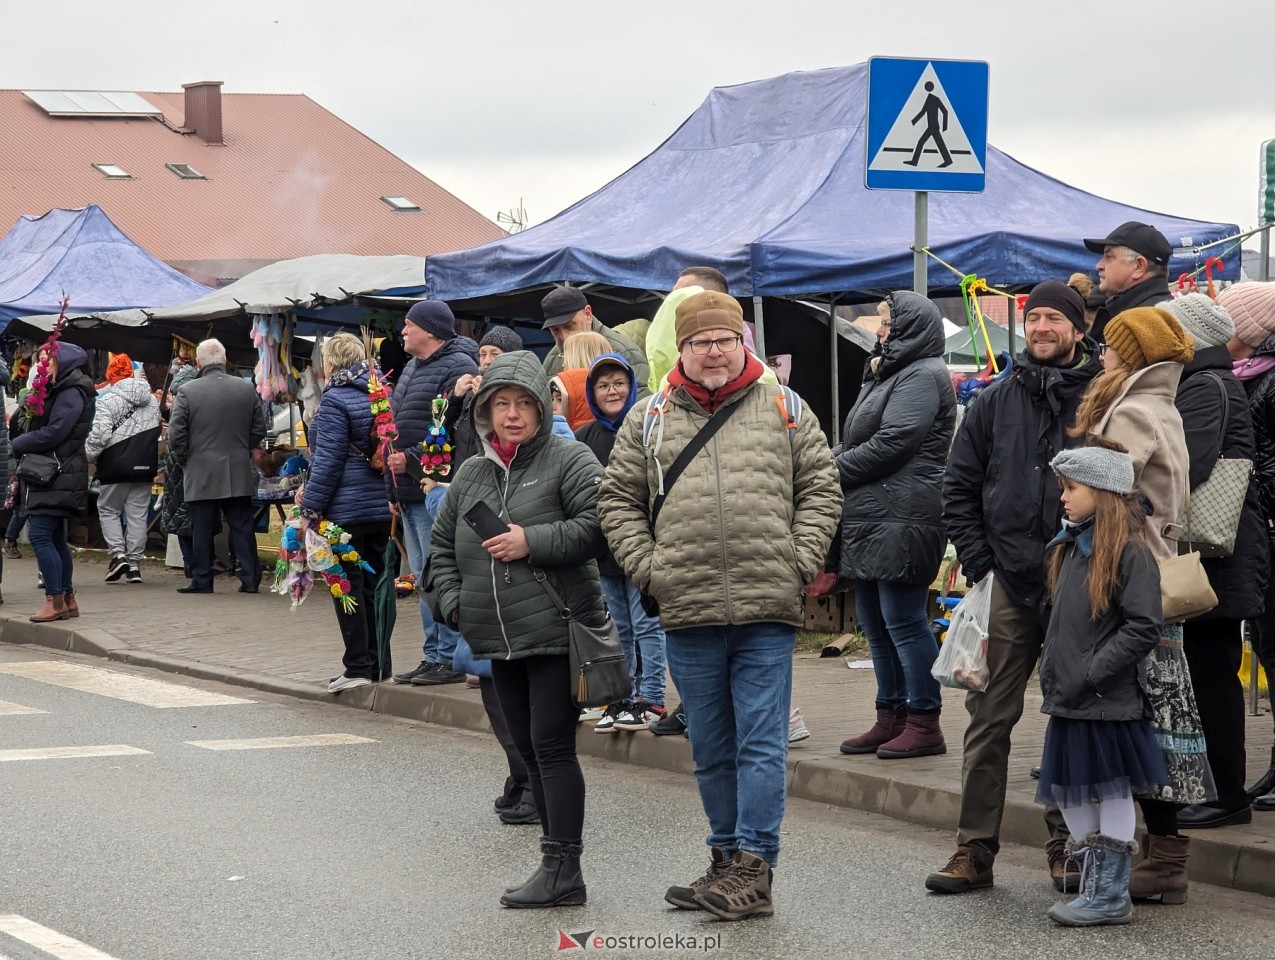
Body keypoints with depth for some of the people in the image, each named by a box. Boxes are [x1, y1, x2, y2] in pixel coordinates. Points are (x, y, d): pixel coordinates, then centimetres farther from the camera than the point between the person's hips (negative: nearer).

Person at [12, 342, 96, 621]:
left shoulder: (71, 394, -12)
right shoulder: (53, 392, 19)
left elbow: (52, 434, -20)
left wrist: (18, 444, -10)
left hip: (59, 477, -10)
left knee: (41, 536, -13)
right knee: (55, 539, 11)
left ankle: (55, 600, -12)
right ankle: (67, 600, 15)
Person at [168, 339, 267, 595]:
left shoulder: (187, 391, -9)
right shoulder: (246, 388, 1)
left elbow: (176, 436, -9)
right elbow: (259, 429, 7)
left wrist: (186, 458, 8)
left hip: (201, 474, -3)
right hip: (239, 473, 3)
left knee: (202, 530, 4)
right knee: (242, 527, 7)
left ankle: (201, 580, 8)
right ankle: (250, 579, 6)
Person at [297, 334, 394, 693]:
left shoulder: (335, 401, -12)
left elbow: (328, 460, -16)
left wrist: (309, 506, -12)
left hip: (347, 508, -7)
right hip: (382, 507, 7)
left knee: (347, 586, -1)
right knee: (371, 586, 13)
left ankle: (358, 668, -1)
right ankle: (374, 666, 16)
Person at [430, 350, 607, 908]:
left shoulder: (569, 460, -4)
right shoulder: (471, 475, 16)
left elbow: (597, 524, -15)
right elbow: (442, 545, 24)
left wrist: (532, 542, -17)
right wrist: (453, 602, 10)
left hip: (557, 632, -7)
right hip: (497, 641, 7)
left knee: (552, 747, -8)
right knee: (528, 750, 10)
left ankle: (562, 870, -6)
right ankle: (557, 864, 18)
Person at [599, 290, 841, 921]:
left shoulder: (783, 410, 7)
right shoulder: (649, 421, 10)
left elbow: (820, 489, 8)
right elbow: (619, 502, 12)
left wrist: (799, 563, -2)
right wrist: (647, 570, 1)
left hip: (767, 612, -2)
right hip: (688, 613, 2)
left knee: (761, 744, -3)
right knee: (711, 750, 11)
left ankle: (754, 868, -3)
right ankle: (727, 860, 22)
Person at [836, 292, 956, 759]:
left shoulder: (923, 376, -9)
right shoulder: (889, 375, 24)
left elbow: (891, 444, -17)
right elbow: (860, 442, 23)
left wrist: (832, 471, -9)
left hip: (902, 521, -11)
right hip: (870, 518, 11)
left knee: (903, 622, -9)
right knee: (876, 626, 12)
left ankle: (924, 724, -5)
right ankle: (891, 718, 19)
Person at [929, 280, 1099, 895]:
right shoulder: (997, 401, 8)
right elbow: (958, 486, 11)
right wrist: (977, 561, 1)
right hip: (1010, 588, 2)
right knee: (989, 718, 1)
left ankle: (1067, 845, 16)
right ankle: (975, 850, 7)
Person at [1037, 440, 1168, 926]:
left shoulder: (1129, 551, -13)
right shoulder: (1070, 547, 13)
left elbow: (1144, 627, -19)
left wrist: (1092, 673, -20)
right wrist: (1052, 671, 14)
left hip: (1106, 701, -8)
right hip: (1067, 700, 9)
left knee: (1111, 792, 1)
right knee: (1068, 793, 12)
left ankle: (1112, 896, 8)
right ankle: (1095, 885, 23)